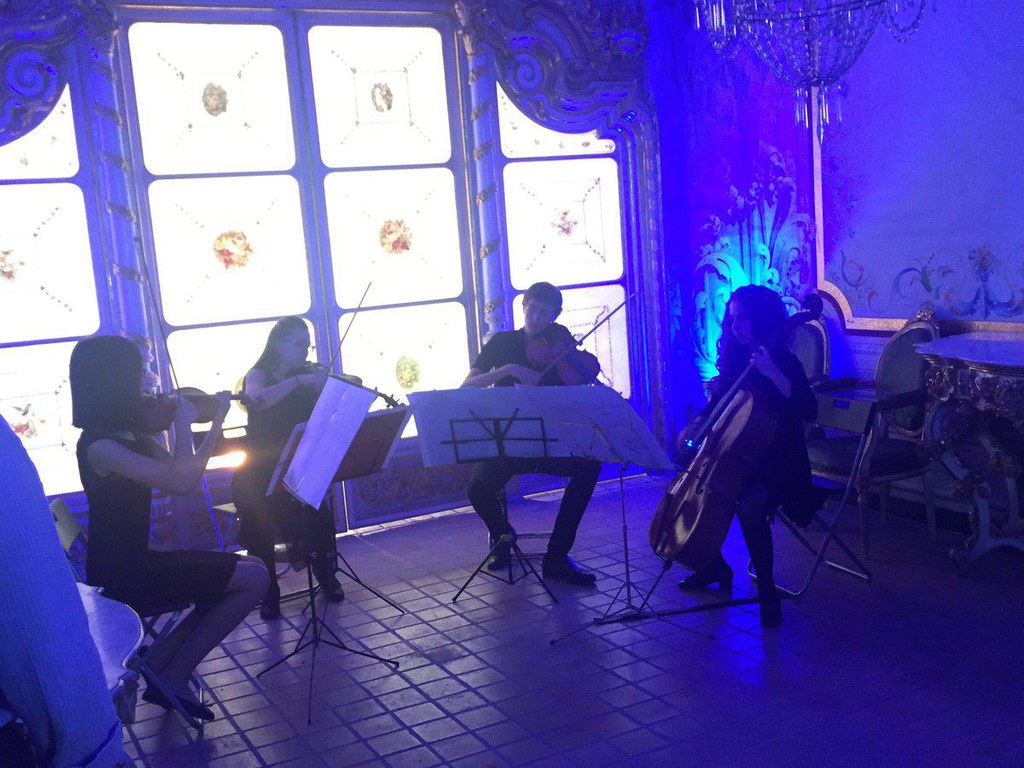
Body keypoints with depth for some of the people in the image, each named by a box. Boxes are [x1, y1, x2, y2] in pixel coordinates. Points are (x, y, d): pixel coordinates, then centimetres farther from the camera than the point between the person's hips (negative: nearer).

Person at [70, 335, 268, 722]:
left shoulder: (130, 435, 8)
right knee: (254, 577, -10)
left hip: (134, 560, 9)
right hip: (119, 576, -9)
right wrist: (183, 422, -14)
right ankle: (174, 676, 2)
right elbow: (181, 481, -27)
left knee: (242, 574, 12)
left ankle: (160, 667, 12)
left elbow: (187, 473, 12)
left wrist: (217, 421, 7)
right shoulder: (99, 445, -21)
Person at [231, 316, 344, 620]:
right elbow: (258, 400, -26)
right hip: (259, 469, -2)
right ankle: (269, 591, -11)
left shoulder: (309, 379, 8)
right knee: (258, 515, -29)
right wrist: (299, 380, -34)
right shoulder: (258, 375, 0)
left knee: (318, 510, -27)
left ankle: (325, 573, -2)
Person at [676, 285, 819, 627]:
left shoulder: (784, 361, -12)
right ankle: (715, 566, 18)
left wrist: (774, 374, -34)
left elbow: (808, 410, -27)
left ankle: (767, 590, -13)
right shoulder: (735, 359, 7)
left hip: (776, 463, -7)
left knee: (749, 508, -33)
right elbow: (718, 401, 21)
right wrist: (696, 425, 3)